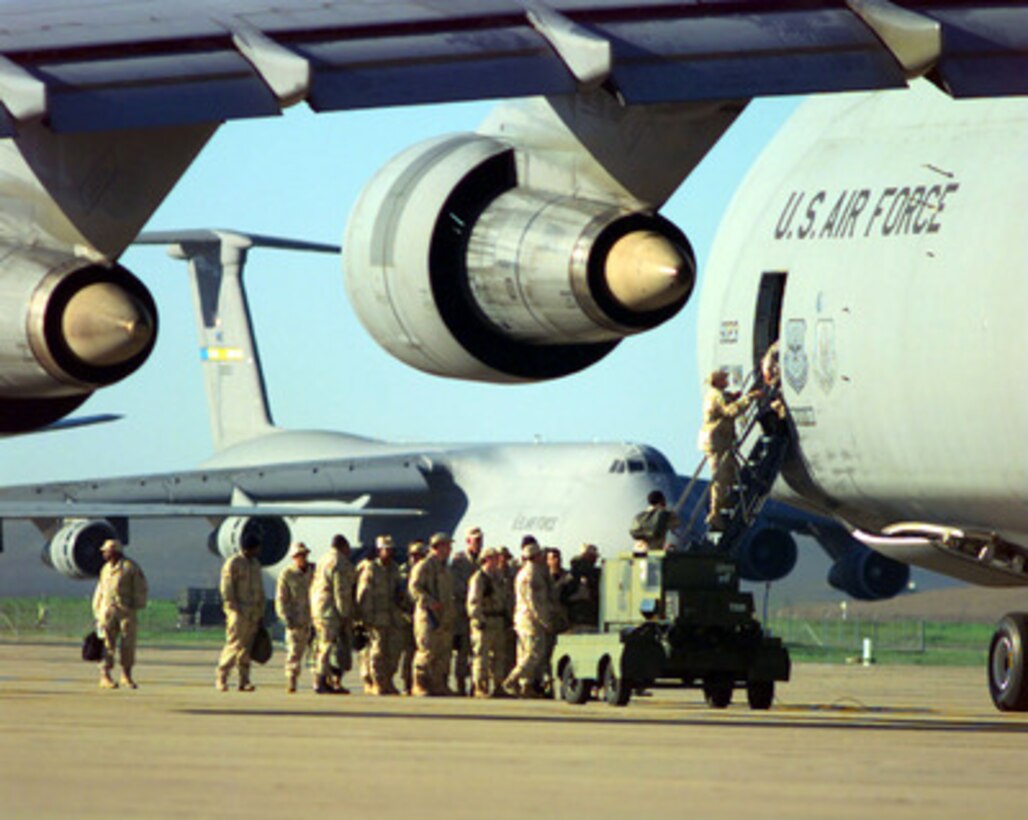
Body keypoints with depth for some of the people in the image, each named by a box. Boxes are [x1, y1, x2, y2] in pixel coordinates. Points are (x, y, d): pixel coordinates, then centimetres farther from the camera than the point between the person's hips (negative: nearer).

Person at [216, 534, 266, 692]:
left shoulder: (256, 564, 17)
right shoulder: (233, 563, -7)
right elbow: (227, 589, -11)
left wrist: (261, 612, 18)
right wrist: (234, 609, -17)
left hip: (253, 612, 7)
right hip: (239, 611, -7)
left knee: (247, 647, 4)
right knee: (235, 644, -12)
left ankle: (244, 681, 4)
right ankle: (221, 677, -5)